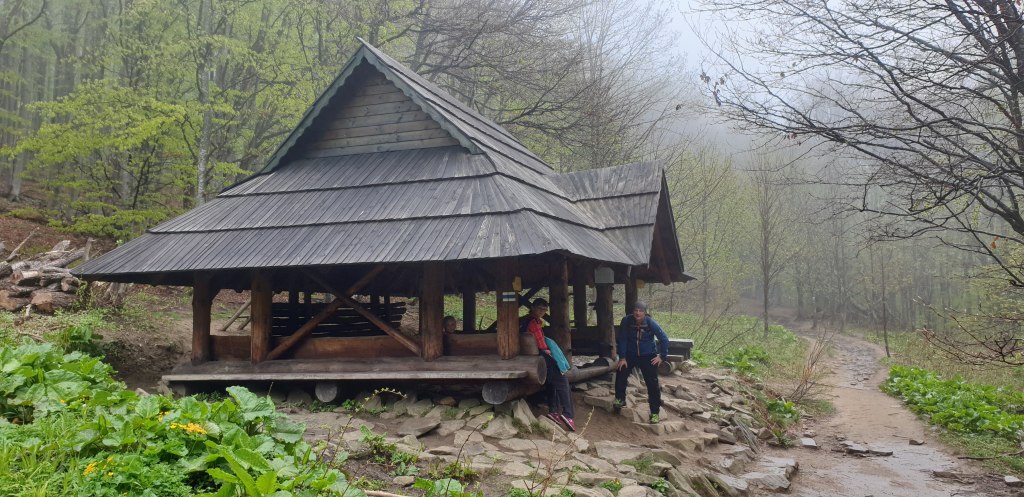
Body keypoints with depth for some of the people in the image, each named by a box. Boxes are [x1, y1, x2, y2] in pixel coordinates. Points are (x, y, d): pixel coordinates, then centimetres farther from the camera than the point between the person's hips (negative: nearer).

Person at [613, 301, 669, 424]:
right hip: (630, 354, 2)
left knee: (652, 384, -6)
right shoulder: (626, 321, -16)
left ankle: (655, 413, 6)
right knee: (620, 373, -12)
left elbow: (664, 339, -11)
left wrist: (662, 356, -10)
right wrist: (622, 357, -12)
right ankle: (620, 399, 15)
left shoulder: (651, 323, -19)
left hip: (648, 356, -2)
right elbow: (621, 339, -9)